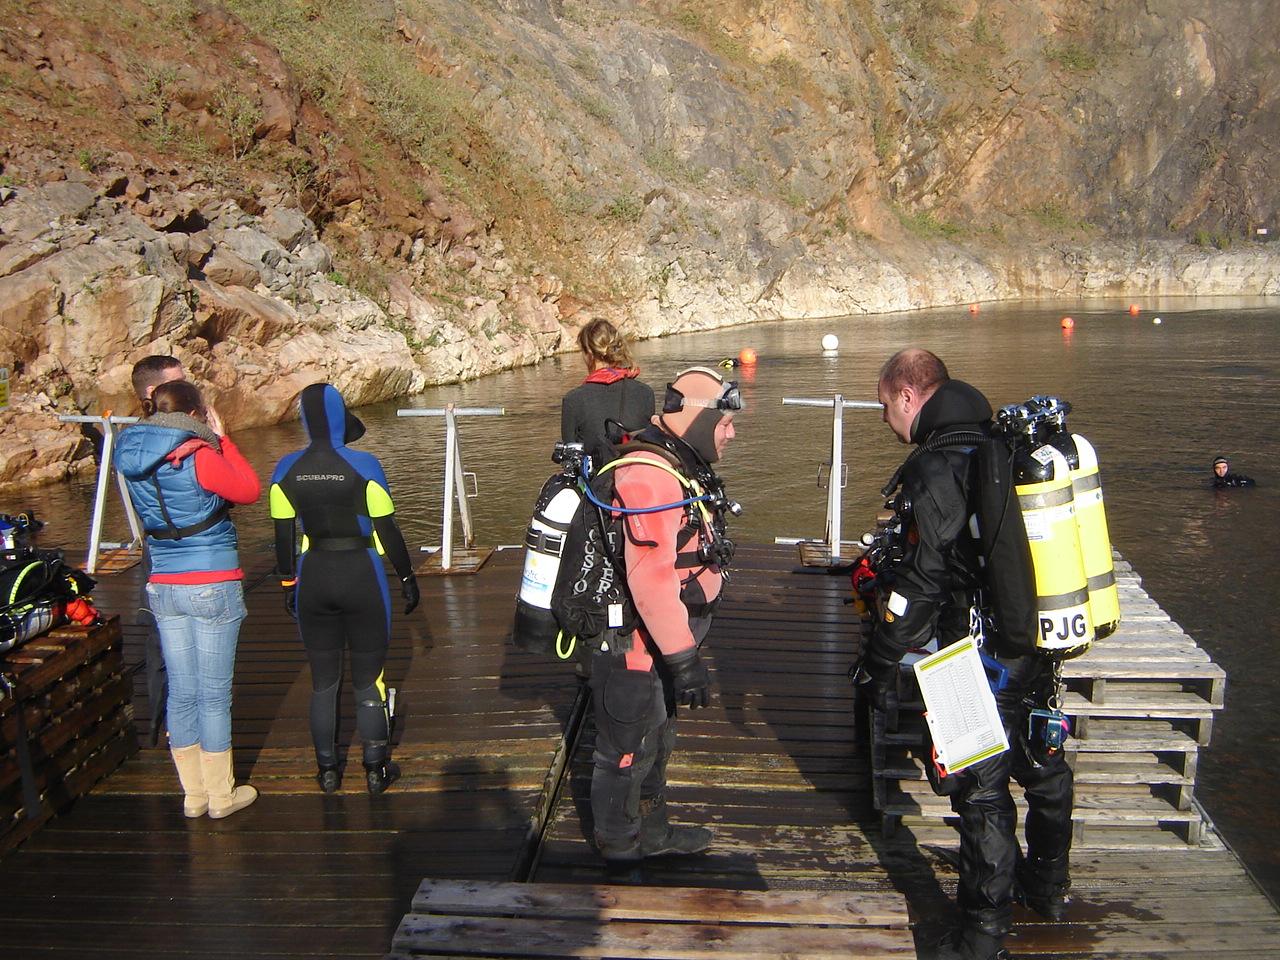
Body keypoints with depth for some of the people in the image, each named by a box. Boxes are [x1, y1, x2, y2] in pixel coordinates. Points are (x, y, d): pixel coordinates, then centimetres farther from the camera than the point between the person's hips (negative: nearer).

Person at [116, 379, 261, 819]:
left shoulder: (135, 458, 5)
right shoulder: (198, 456, -15)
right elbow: (249, 490, -5)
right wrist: (221, 437, -1)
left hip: (163, 586, 6)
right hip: (213, 585, -6)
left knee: (181, 692, 12)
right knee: (214, 694, 4)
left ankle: (193, 794, 23)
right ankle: (221, 795, 15)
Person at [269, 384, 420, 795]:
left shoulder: (287, 469, -3)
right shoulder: (363, 465, -12)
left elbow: (283, 535, 1)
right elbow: (387, 530, -8)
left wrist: (288, 583, 13)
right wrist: (407, 577, 2)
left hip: (313, 579, 3)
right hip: (362, 576, -3)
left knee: (323, 679, 15)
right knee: (368, 678, 10)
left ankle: (327, 770, 24)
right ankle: (376, 770, 18)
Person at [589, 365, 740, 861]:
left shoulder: (677, 468, 9)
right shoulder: (649, 476, -26)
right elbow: (650, 578, -33)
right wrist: (683, 658, -30)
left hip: (660, 645, 11)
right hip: (634, 648, -11)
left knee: (655, 743, 25)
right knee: (627, 753, 8)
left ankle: (652, 831, 43)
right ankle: (620, 850, 26)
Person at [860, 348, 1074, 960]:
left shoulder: (937, 467, -19)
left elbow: (923, 577, -21)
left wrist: (881, 663, -13)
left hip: (981, 663, -9)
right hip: (1040, 647, 9)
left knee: (982, 793, 1)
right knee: (1043, 766, 23)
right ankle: (1049, 886, 44)